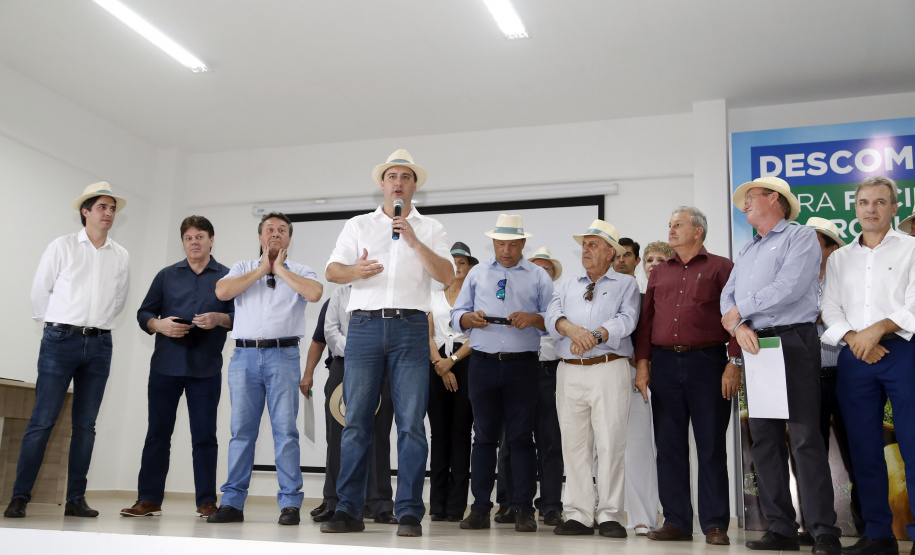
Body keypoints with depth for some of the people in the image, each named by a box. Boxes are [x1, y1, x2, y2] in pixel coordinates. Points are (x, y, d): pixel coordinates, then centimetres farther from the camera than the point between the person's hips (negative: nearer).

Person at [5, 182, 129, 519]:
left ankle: (76, 499, 9)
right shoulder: (62, 247, 2)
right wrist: (56, 326, 10)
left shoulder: (121, 256, 10)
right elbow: (40, 291, 7)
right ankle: (20, 497, 0)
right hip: (61, 342, -3)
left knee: (85, 425, 4)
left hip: (99, 345, 3)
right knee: (42, 421, -6)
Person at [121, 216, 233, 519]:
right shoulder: (166, 276, 12)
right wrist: (159, 325, -10)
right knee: (157, 433, 4)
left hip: (206, 368, -2)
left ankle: (206, 502, 9)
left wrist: (219, 318, -17)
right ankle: (149, 499, 12)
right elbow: (144, 314, 11)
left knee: (204, 435, 2)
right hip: (166, 365, 2)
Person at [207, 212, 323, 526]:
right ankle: (233, 503, 10)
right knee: (241, 430, 3)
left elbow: (315, 293, -11)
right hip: (244, 356, 2)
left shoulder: (300, 272, 11)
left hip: (283, 355, -2)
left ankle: (290, 503, 1)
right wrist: (261, 269, 1)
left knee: (285, 429, -4)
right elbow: (222, 292, -2)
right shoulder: (243, 268, 18)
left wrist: (280, 269, -1)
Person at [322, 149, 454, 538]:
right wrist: (356, 270, -16)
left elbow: (447, 276, 1)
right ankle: (349, 510, 7)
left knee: (411, 423, -5)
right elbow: (331, 271, 6)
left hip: (410, 327, -1)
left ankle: (409, 513, 1)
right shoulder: (358, 226, 17)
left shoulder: (430, 230, 15)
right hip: (364, 325, 1)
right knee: (356, 421, -1)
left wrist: (414, 241, -9)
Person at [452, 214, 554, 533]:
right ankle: (480, 508, 10)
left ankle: (523, 510, 5)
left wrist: (533, 318, -15)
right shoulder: (477, 274, 17)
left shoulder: (538, 277, 10)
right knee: (484, 436, 4)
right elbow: (456, 315, 15)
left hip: (522, 364, -2)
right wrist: (470, 318, -7)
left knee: (521, 437, -1)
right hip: (483, 363, 2)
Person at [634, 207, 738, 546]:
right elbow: (646, 320, 15)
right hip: (664, 364, 4)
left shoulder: (720, 268, 5)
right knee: (669, 447, 5)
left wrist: (733, 364, -10)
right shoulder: (659, 273, 18)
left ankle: (715, 524, 6)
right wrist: (642, 363, 5)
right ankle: (676, 521, 13)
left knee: (711, 447, 0)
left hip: (707, 362, -4)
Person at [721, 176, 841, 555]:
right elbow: (728, 296, 12)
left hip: (793, 341, -7)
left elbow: (789, 287, -15)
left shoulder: (801, 237, 0)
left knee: (805, 437, -10)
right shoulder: (746, 252, 23)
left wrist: (740, 310, -5)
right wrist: (738, 326, -9)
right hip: (755, 346, 7)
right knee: (764, 438, 4)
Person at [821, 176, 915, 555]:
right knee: (864, 449, 5)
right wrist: (854, 339, -8)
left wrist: (878, 328, -18)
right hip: (854, 359, 4)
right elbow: (830, 310, 9)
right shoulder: (839, 259, 17)